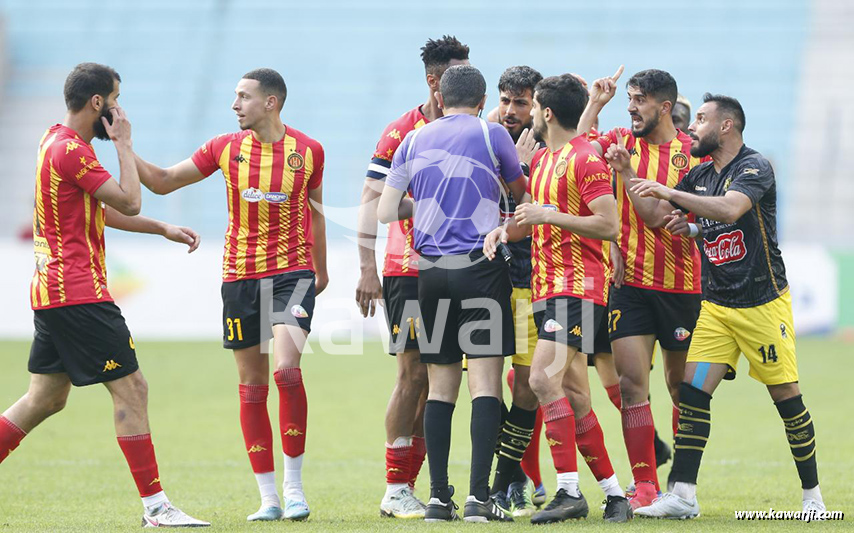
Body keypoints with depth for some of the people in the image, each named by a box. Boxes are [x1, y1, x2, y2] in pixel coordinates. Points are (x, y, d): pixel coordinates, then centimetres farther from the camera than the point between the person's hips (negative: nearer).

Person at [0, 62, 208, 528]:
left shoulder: (59, 142, 16)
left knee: (46, 398, 14)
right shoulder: (70, 150, -16)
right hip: (79, 294, -10)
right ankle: (155, 506, -6)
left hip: (51, 292, 10)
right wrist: (123, 143, -6)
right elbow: (128, 201, -16)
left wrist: (164, 229, 20)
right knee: (131, 390, -7)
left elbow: (104, 210, 25)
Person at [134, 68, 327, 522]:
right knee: (252, 384, 3)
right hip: (239, 275, 3)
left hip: (292, 271, -3)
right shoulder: (225, 148, 3)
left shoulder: (308, 151, 0)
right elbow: (162, 182, 7)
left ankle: (294, 484, -8)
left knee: (286, 368, -20)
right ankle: (268, 497, 9)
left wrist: (321, 271, 21)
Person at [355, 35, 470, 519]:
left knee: (435, 379, 4)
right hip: (408, 271, -5)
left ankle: (407, 485, 10)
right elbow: (373, 201, -7)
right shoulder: (402, 133, -5)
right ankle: (395, 491, -2)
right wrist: (368, 269, -12)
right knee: (414, 374, -8)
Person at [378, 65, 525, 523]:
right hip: (480, 266, -4)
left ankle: (439, 497, 6)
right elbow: (523, 193, 13)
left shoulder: (414, 140, 9)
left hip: (430, 270, 4)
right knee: (485, 381, -6)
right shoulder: (491, 134, -1)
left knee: (440, 386, 9)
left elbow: (385, 212, 11)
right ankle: (478, 497, -14)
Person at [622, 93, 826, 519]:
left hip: (763, 303, -6)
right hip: (715, 305, 6)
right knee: (692, 391, -7)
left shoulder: (754, 168, -11)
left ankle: (812, 493, 13)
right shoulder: (699, 176, 11)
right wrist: (627, 172, 2)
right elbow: (654, 211, 15)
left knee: (786, 397, -1)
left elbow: (730, 208, -29)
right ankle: (682, 496, -8)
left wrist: (670, 193, -29)